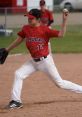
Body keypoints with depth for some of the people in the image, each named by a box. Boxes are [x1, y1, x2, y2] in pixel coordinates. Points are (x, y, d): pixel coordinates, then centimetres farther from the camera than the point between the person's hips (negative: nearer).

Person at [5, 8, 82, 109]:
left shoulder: (44, 29, -16)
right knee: (18, 74, -7)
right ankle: (16, 101, -3)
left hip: (45, 61, -5)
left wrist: (64, 21, -32)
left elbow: (60, 34, -24)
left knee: (60, 83, 2)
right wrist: (7, 50, 15)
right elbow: (19, 40, 12)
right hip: (33, 61, 6)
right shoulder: (26, 29, -1)